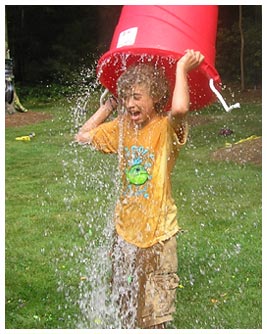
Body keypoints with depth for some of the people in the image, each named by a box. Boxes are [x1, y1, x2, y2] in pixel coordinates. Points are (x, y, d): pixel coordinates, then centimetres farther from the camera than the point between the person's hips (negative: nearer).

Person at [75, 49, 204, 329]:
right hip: (125, 231, 6)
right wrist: (109, 106, 9)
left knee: (154, 316, 3)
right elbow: (83, 136, 12)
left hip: (158, 234, -6)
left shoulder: (166, 128, -14)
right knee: (127, 312, 19)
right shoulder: (121, 127, 6)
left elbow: (180, 108, -37)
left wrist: (181, 70, -24)